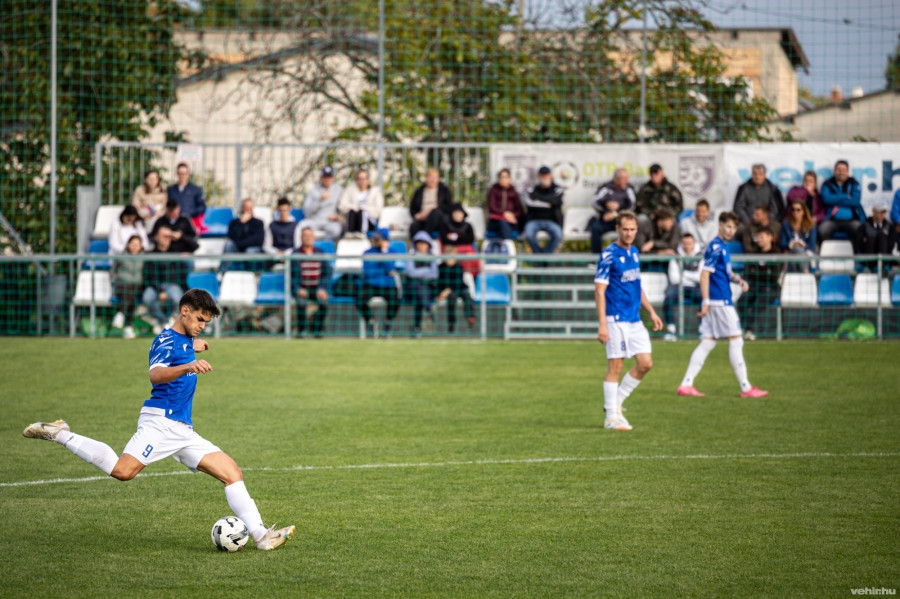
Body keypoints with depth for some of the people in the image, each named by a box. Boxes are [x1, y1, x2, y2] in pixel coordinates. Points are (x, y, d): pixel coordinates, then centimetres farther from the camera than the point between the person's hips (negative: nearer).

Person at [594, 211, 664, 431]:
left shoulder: (634, 253, 13)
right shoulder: (609, 255, -11)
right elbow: (599, 290, -14)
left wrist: (651, 311, 20)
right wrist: (602, 324, -20)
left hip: (635, 320, 8)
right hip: (616, 320, -8)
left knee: (645, 363, 2)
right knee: (615, 367, -4)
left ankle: (617, 402, 16)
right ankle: (612, 416, 3)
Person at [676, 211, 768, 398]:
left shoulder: (723, 246, 16)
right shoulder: (715, 247, -13)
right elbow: (704, 274, -18)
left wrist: (738, 279, 8)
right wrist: (706, 302, -22)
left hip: (722, 302, 10)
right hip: (719, 302, -10)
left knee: (707, 343, 8)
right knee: (736, 340, -5)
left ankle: (686, 384, 6)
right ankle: (745, 387, -1)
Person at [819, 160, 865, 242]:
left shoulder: (854, 184, 14)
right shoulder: (827, 184, 13)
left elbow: (856, 201, -2)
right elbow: (826, 199, -6)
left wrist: (836, 200, -2)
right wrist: (846, 197, -1)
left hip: (851, 220, 0)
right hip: (832, 220, 0)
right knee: (822, 230, -34)